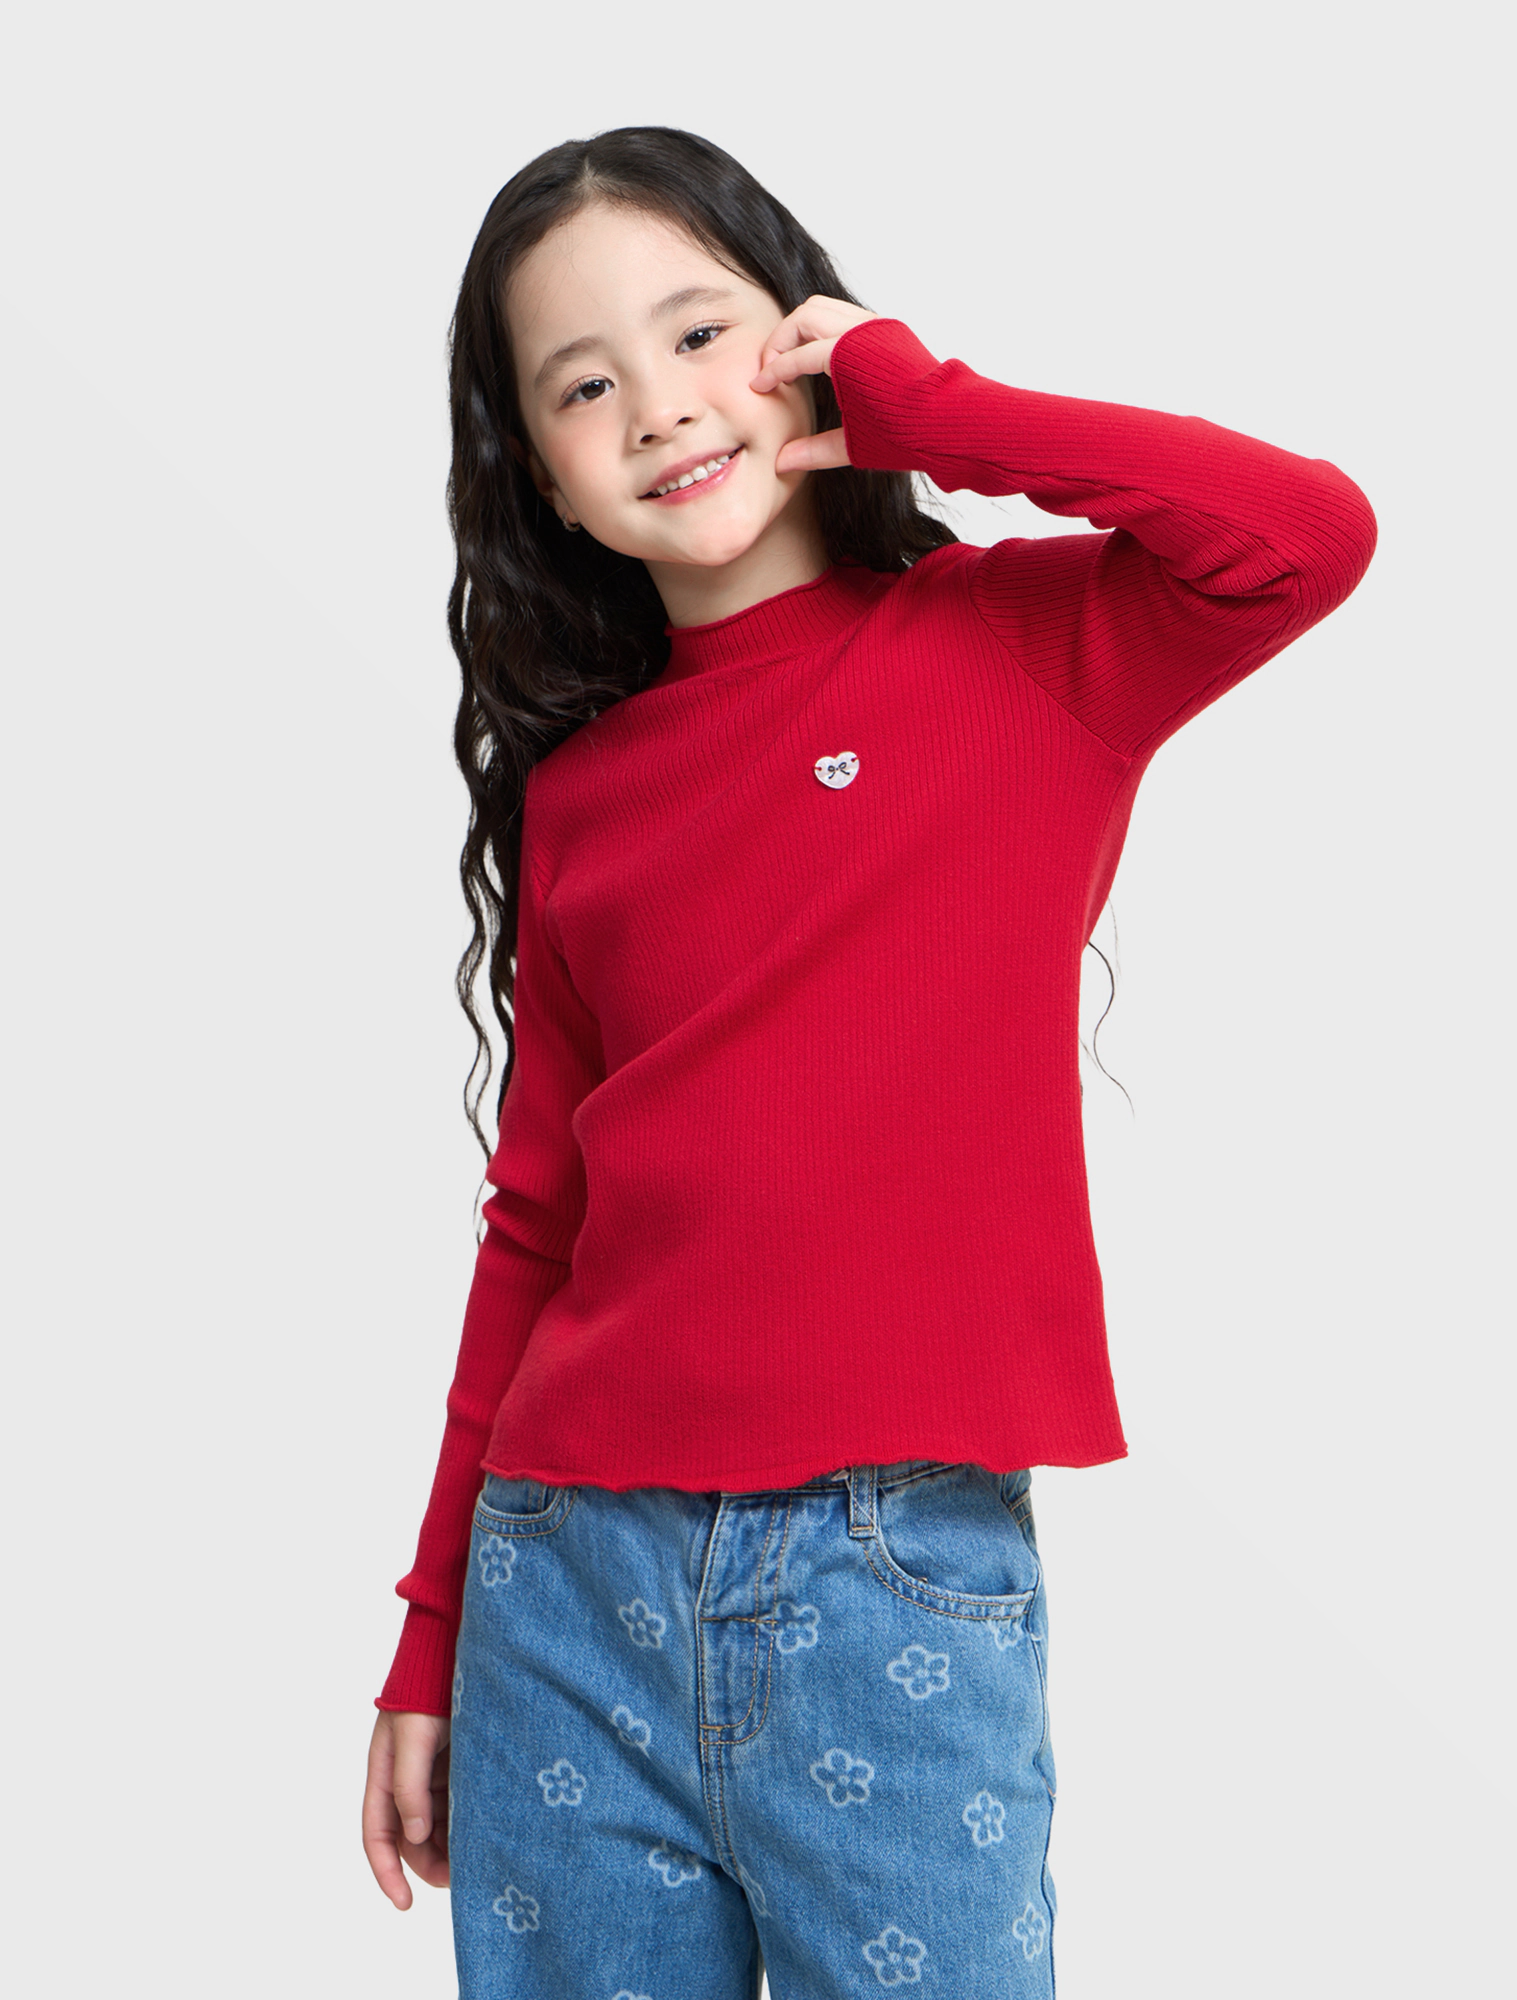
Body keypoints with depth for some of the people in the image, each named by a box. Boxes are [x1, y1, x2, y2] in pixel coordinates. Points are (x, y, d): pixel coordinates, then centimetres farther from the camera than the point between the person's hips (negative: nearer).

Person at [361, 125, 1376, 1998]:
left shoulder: (1023, 647, 1)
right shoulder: (576, 792, 9)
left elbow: (1311, 532, -18)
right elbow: (536, 1229, 12)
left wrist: (918, 405, -7)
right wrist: (432, 1646, 13)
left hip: (902, 1579, -3)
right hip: (569, 1577, 3)